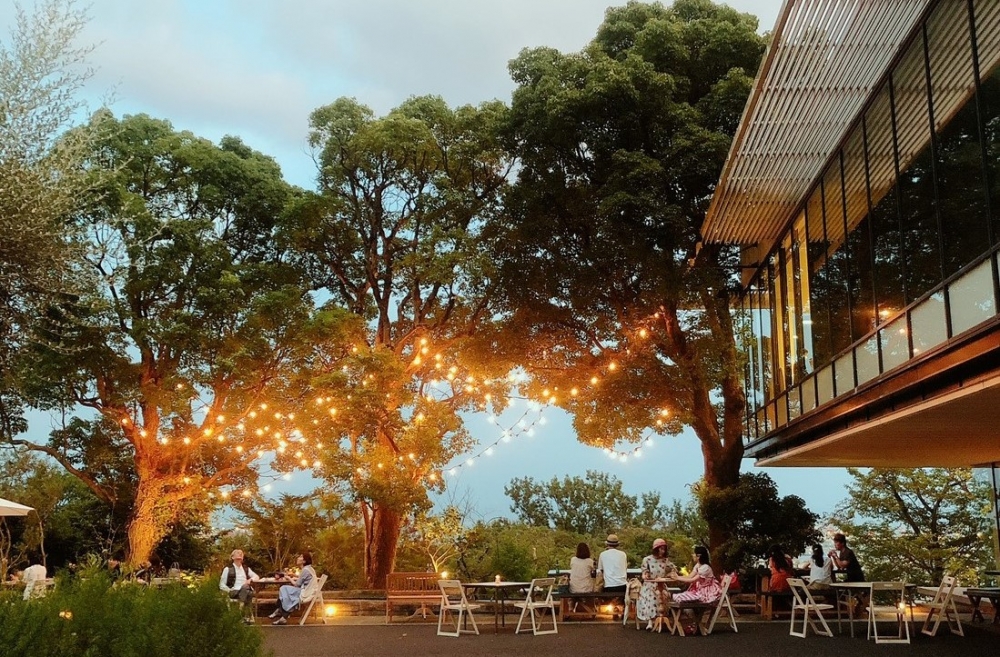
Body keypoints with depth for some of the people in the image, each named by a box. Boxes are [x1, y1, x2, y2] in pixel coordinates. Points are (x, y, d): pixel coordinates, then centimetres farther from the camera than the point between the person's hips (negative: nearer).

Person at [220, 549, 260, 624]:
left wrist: (250, 579, 1)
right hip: (234, 592, -3)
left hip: (246, 590, 3)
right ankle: (249, 616, -38)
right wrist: (230, 591, -10)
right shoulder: (228, 569, 11)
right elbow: (222, 585, 7)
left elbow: (256, 577, 24)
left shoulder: (246, 568, 25)